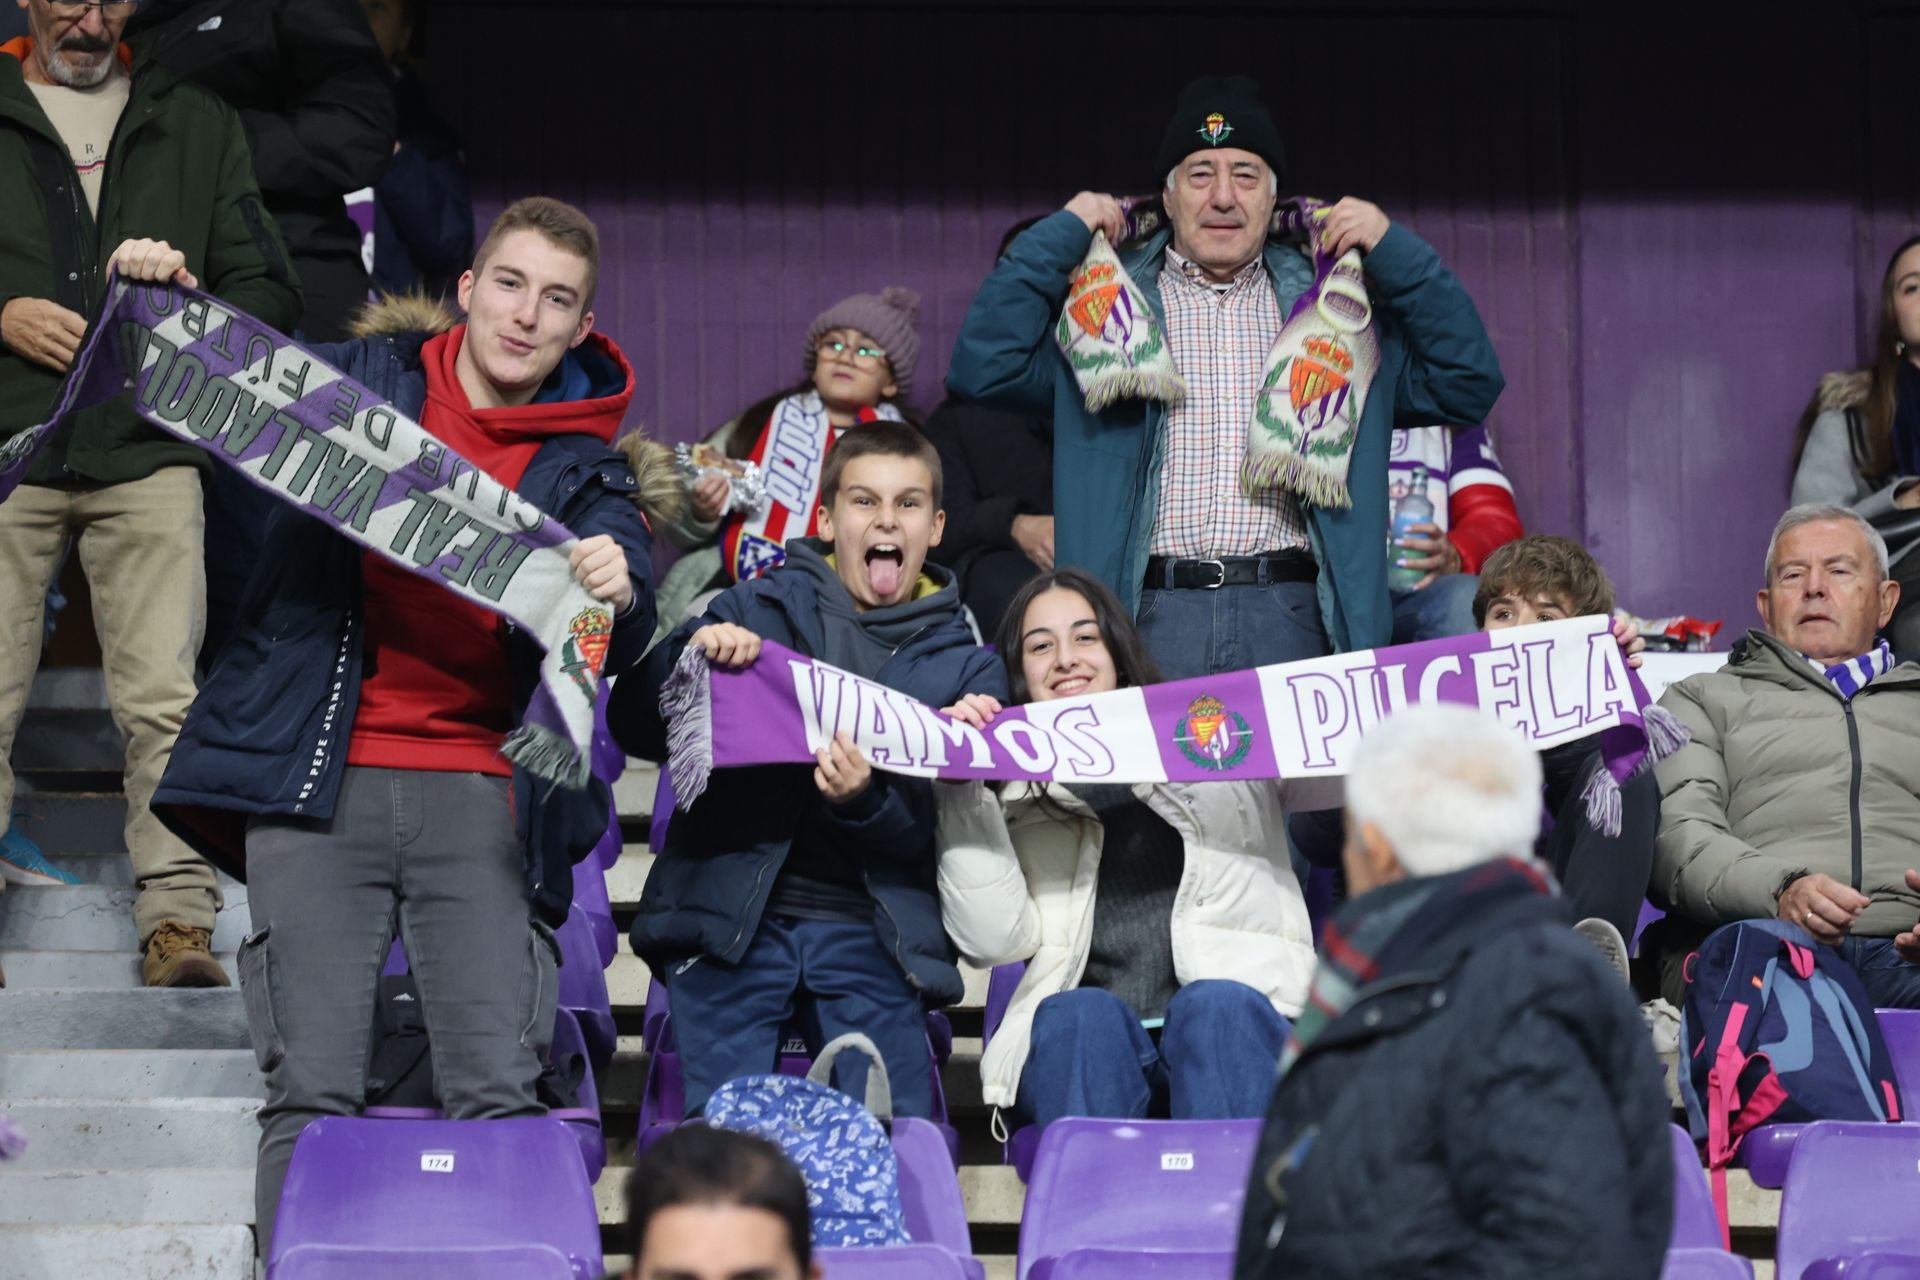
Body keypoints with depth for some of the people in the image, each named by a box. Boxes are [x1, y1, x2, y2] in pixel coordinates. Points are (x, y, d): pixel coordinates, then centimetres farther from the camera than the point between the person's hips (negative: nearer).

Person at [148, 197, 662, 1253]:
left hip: (478, 793, 1)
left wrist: (616, 593, -29)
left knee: (500, 1094, -12)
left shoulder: (587, 472, 10)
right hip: (321, 781, -1)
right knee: (312, 1092, -11)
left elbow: (620, 643, -4)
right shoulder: (359, 379, 11)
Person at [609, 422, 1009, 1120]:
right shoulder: (756, 609, 11)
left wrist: (864, 801, -20)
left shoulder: (967, 667, 12)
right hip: (732, 913, -1)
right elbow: (634, 730, 6)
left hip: (868, 930, 1)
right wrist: (689, 654, -14)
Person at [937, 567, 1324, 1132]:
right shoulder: (1015, 801, 22)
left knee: (1214, 1005, -33)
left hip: (1237, 1027, 0)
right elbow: (994, 939, 6)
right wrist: (963, 794, -1)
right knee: (1083, 1015, -32)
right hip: (1083, 1049, 0)